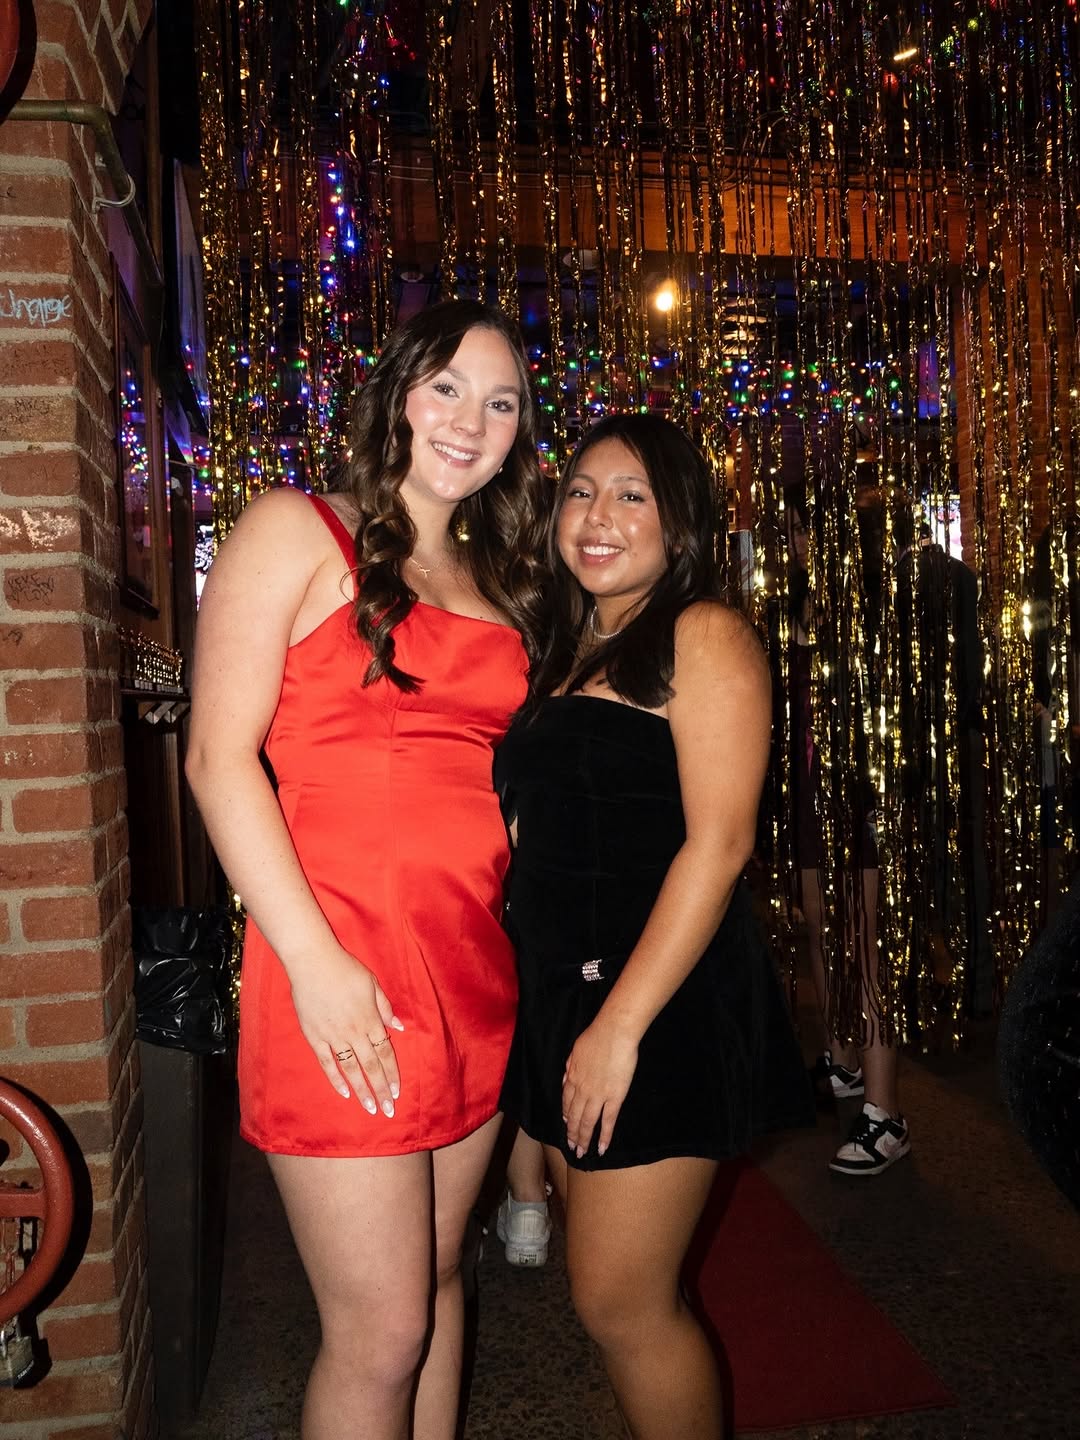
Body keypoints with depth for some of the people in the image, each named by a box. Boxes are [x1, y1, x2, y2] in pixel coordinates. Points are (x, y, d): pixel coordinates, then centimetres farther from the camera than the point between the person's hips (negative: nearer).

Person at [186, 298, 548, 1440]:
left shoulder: (497, 579, 17)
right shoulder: (298, 532, -2)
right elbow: (220, 756, -10)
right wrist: (316, 961, -17)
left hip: (472, 973, 7)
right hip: (343, 975, -6)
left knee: (437, 1277, 19)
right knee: (381, 1332, 1)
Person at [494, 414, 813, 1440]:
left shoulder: (704, 635, -8)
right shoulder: (568, 652, 14)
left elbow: (718, 842, -16)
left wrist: (621, 1024, -19)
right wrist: (560, 1010, 6)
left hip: (663, 1003, -7)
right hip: (560, 992, 7)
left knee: (619, 1299, 0)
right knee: (609, 1282, 16)